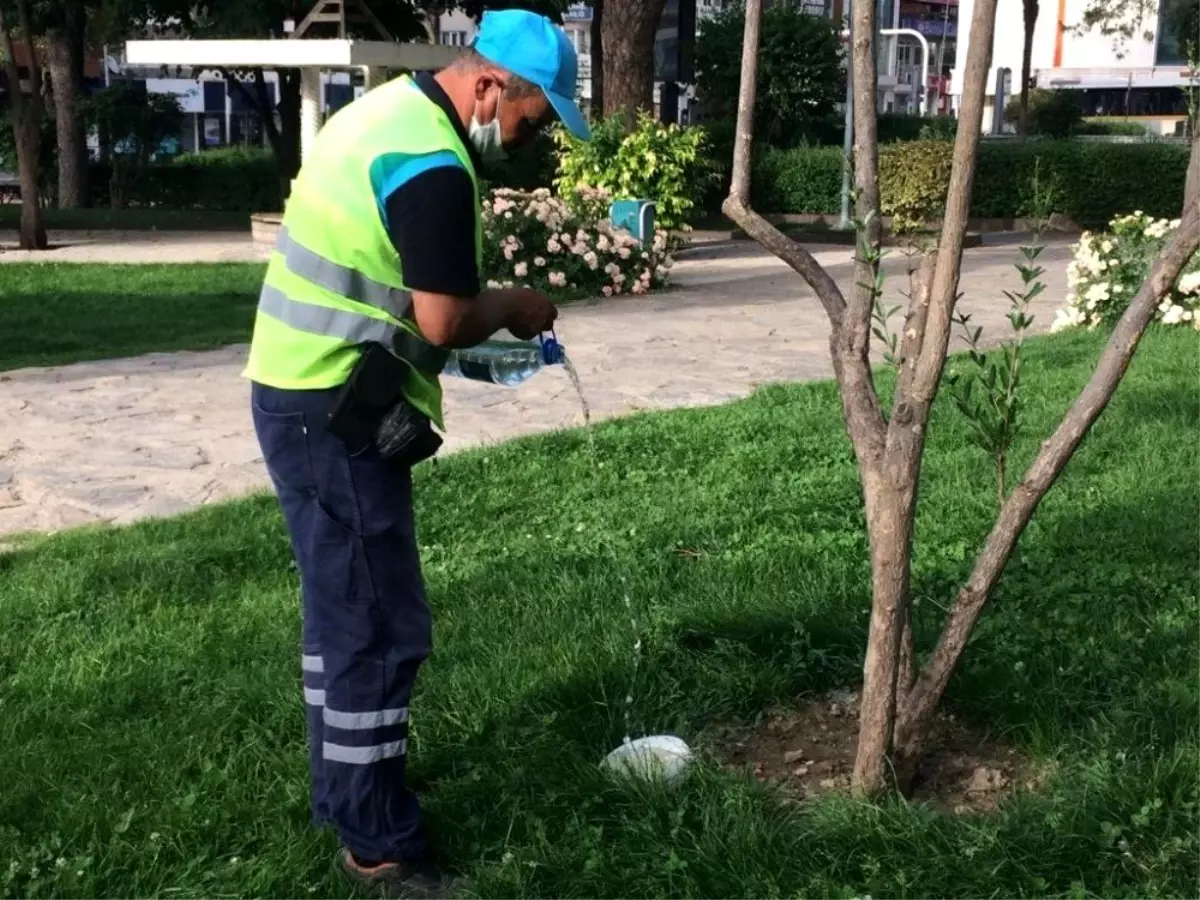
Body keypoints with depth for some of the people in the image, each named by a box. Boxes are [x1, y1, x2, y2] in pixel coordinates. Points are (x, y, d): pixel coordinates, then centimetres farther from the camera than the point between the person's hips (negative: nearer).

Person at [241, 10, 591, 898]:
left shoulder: (389, 110, 13)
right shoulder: (433, 165, -20)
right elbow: (444, 323, -21)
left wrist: (481, 317, 12)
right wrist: (513, 307, -2)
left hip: (307, 395, 11)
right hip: (336, 415, -11)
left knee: (346, 608, 20)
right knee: (380, 629, -2)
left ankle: (344, 789, 33)